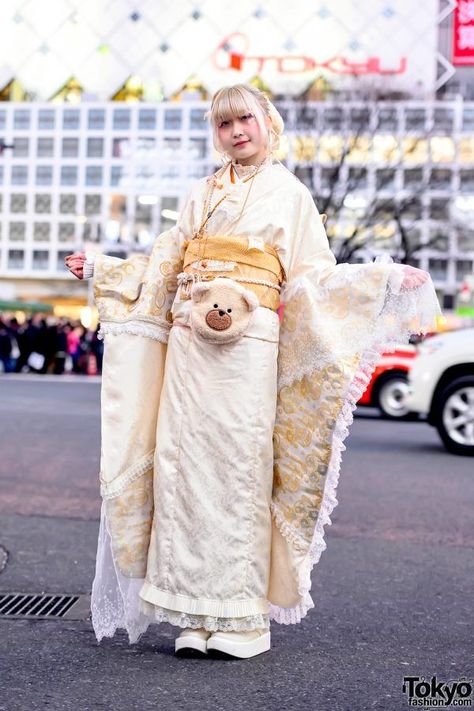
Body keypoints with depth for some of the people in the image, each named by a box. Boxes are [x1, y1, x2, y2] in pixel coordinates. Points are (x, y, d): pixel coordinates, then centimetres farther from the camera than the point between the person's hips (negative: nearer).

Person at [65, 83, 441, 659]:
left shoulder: (290, 194, 11)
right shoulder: (202, 194, 20)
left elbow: (314, 277, 5)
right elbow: (164, 266, 22)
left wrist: (386, 279, -6)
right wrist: (102, 269, 19)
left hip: (250, 341, -3)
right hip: (189, 339, 3)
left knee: (240, 466, -7)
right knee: (185, 464, -3)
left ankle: (240, 616, 2)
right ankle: (197, 615, 4)